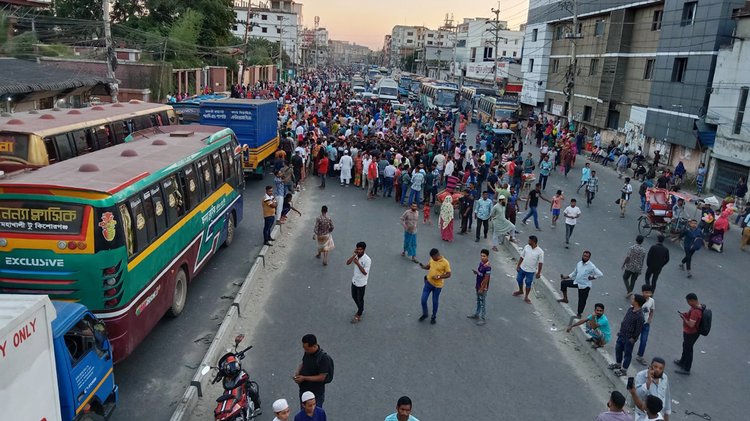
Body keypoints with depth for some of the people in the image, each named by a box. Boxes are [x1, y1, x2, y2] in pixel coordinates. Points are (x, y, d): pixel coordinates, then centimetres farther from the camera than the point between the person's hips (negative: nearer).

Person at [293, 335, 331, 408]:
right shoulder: (307, 352, -5)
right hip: (303, 390, 7)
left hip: (316, 394, -7)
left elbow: (321, 377, -24)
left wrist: (304, 378, -24)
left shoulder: (323, 358, -26)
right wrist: (297, 372, -7)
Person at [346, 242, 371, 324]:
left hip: (361, 283, -7)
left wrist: (357, 263, -33)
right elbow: (347, 263, -12)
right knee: (354, 297, 23)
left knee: (360, 299, 10)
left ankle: (358, 316, 28)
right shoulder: (356, 256, -5)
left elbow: (365, 272, -25)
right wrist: (354, 254, -21)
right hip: (354, 281, 7)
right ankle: (361, 308, 48)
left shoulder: (367, 259, -24)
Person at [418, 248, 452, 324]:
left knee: (435, 302, 11)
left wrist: (439, 276, -26)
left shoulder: (445, 263, -18)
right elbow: (428, 266, 15)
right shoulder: (432, 259, -2)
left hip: (437, 285, -4)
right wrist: (423, 266, -8)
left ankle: (433, 317, 32)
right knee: (423, 300, 4)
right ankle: (424, 314, 29)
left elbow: (448, 274, -14)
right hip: (428, 282, 4)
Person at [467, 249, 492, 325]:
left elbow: (486, 279, -23)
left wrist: (482, 288, -19)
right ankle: (476, 314, 38)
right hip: (478, 286, 9)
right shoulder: (481, 263, 1)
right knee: (478, 301, 23)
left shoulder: (488, 267, -26)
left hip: (483, 288, -9)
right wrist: (475, 271, -7)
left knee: (483, 303, 4)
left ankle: (483, 319, 16)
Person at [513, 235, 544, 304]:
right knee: (519, 280, 19)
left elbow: (540, 263, -12)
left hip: (531, 271, -4)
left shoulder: (540, 252, -18)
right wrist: (518, 265, 5)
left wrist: (538, 273, -10)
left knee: (528, 283, 8)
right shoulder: (526, 247, -6)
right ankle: (520, 291, 46)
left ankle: (526, 297, 27)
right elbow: (522, 257, 4)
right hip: (522, 268, 4)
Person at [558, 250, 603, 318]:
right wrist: (566, 277, 8)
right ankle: (565, 298, 14)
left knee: (582, 301, 5)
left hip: (585, 286, -6)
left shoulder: (591, 266, -19)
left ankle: (579, 314, 27)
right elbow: (574, 272, 15)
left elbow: (600, 274, -21)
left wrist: (592, 277, -15)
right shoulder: (579, 263, 2)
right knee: (563, 282, 1)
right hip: (576, 282, 6)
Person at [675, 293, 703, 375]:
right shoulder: (698, 305, -2)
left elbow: (691, 324, -34)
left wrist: (683, 318, -19)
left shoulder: (695, 311, -34)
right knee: (685, 347, 27)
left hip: (691, 333, -10)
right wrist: (685, 314, -1)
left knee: (688, 349, 6)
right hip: (689, 332, 10)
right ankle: (682, 362, 48)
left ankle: (686, 369, 21)